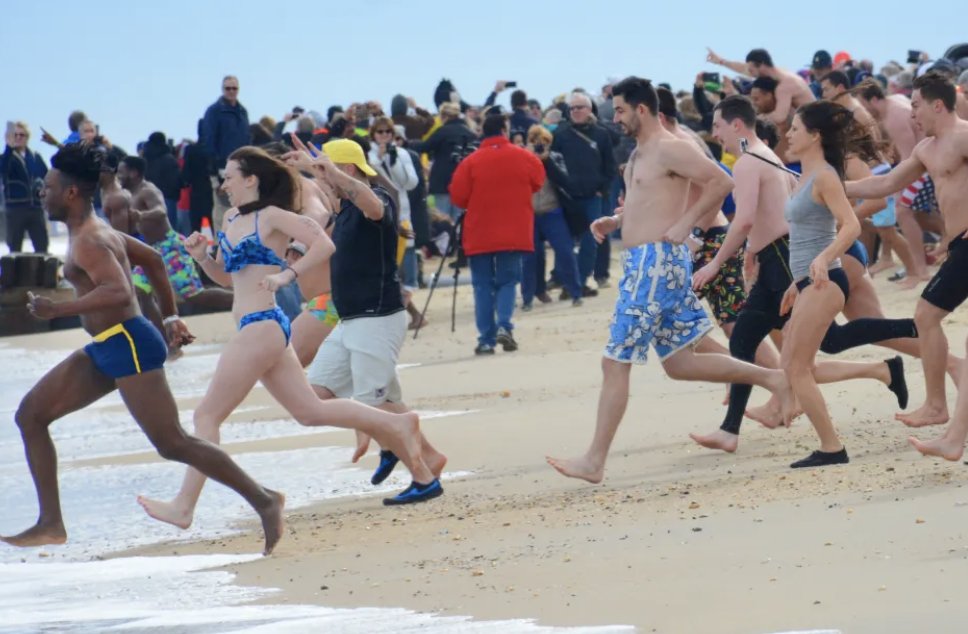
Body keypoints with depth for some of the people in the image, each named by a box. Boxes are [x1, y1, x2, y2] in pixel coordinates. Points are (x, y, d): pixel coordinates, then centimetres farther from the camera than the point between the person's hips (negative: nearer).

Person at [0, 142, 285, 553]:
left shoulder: (88, 242, -16)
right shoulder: (96, 230, 15)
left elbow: (119, 292, -32)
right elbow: (152, 260, 27)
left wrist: (58, 310, -29)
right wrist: (170, 318, 33)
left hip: (128, 345, -11)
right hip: (106, 349, 11)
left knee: (173, 445, -9)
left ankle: (263, 501, -1)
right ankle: (51, 523, 5)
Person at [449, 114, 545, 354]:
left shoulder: (471, 162, -8)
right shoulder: (524, 157, -4)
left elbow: (458, 197, -6)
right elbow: (537, 183, 10)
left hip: (480, 235, -1)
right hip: (514, 233, 1)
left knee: (483, 286, 7)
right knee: (508, 281, 10)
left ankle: (486, 339, 3)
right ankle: (504, 325, -13)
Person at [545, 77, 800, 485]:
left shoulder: (669, 149, -13)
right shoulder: (640, 153, 16)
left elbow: (721, 182, -18)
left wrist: (686, 223, -18)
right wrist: (614, 221, 13)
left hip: (658, 261, -11)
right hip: (641, 262, 11)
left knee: (616, 363, -8)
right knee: (679, 362, 14)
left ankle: (594, 461, -7)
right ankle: (771, 379, 21)